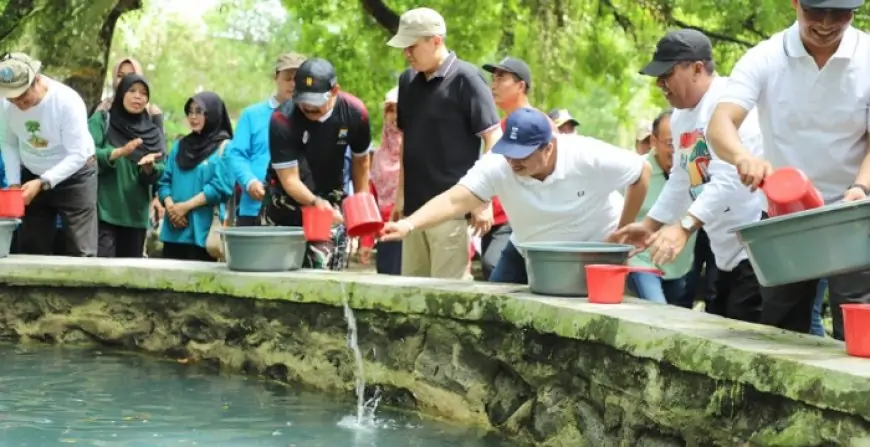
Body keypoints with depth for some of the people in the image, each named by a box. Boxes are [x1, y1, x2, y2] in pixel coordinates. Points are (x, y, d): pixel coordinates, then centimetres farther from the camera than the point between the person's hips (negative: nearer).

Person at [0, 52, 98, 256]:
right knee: (30, 250, 7)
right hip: (32, 176, 5)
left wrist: (42, 183, -31)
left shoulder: (68, 101, -27)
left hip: (74, 177, -5)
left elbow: (77, 156, -26)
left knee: (80, 253, -9)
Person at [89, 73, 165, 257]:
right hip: (104, 211, -4)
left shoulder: (152, 131, 13)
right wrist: (118, 152, -25)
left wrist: (148, 167, -17)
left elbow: (156, 176, 6)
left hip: (136, 215, 4)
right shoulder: (102, 120, 4)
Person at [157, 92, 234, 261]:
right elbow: (165, 180, 13)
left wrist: (186, 206, -11)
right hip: (174, 229, 5)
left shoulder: (224, 147, 1)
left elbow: (220, 186, -10)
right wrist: (170, 206, -6)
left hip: (203, 230, -5)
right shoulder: (180, 145, 18)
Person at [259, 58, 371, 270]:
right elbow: (289, 179, -26)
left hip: (331, 201, 1)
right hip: (286, 201, -1)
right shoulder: (282, 120, -25)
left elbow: (360, 160, 4)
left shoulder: (354, 112, -15)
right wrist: (315, 202, -44)